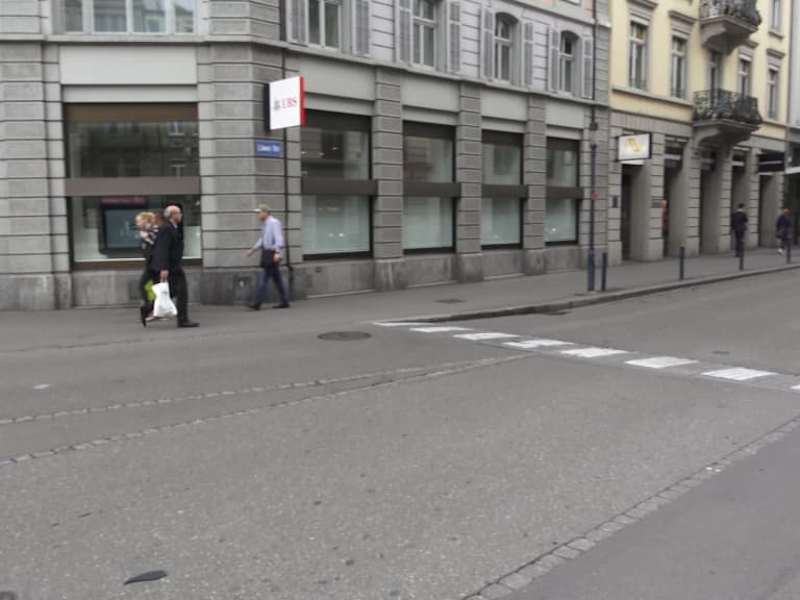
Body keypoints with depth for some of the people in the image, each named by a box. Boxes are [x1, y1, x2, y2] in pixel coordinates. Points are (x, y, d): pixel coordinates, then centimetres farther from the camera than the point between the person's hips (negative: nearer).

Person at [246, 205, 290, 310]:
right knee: (277, 278, 10)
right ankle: (284, 302, 15)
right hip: (266, 253, 9)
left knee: (264, 278, -9)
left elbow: (278, 238, -19)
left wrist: (277, 252, -27)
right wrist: (253, 249, 24)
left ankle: (258, 303, -9)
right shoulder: (265, 224, 15)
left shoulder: (274, 223, -12)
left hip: (272, 254, -9)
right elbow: (262, 239, 25)